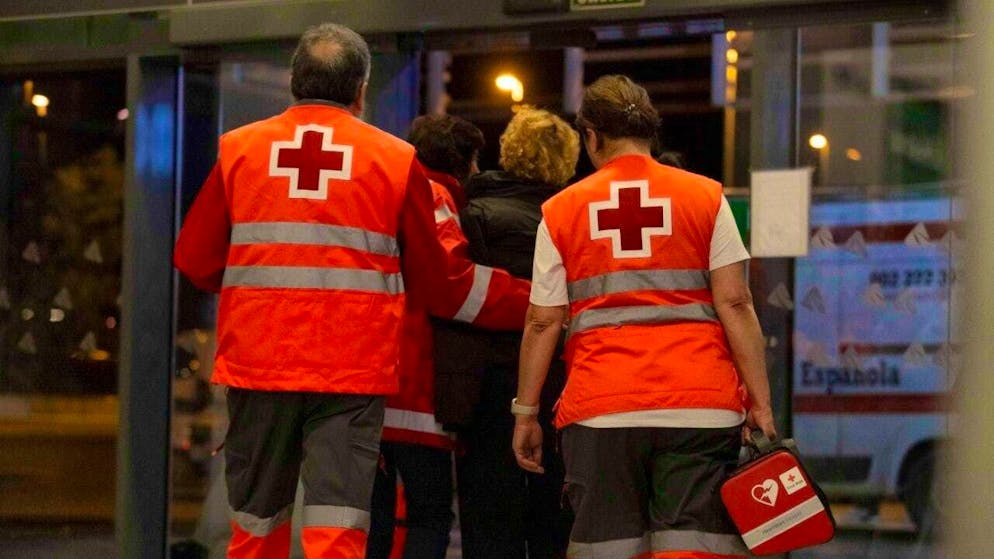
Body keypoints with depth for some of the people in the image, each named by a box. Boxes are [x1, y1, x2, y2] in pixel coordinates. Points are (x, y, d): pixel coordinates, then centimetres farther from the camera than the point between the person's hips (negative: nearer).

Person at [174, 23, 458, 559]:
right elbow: (429, 278, 7)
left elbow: (194, 259, 9)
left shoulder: (238, 148, 5)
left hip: (256, 361, 2)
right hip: (351, 371, -2)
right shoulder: (397, 160, 1)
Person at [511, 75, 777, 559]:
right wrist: (759, 403, 1)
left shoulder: (561, 211, 8)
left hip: (600, 410, 1)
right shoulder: (706, 197, 7)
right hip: (700, 407, 0)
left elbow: (543, 322, 6)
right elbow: (734, 304, 0)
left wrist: (526, 412, 13)